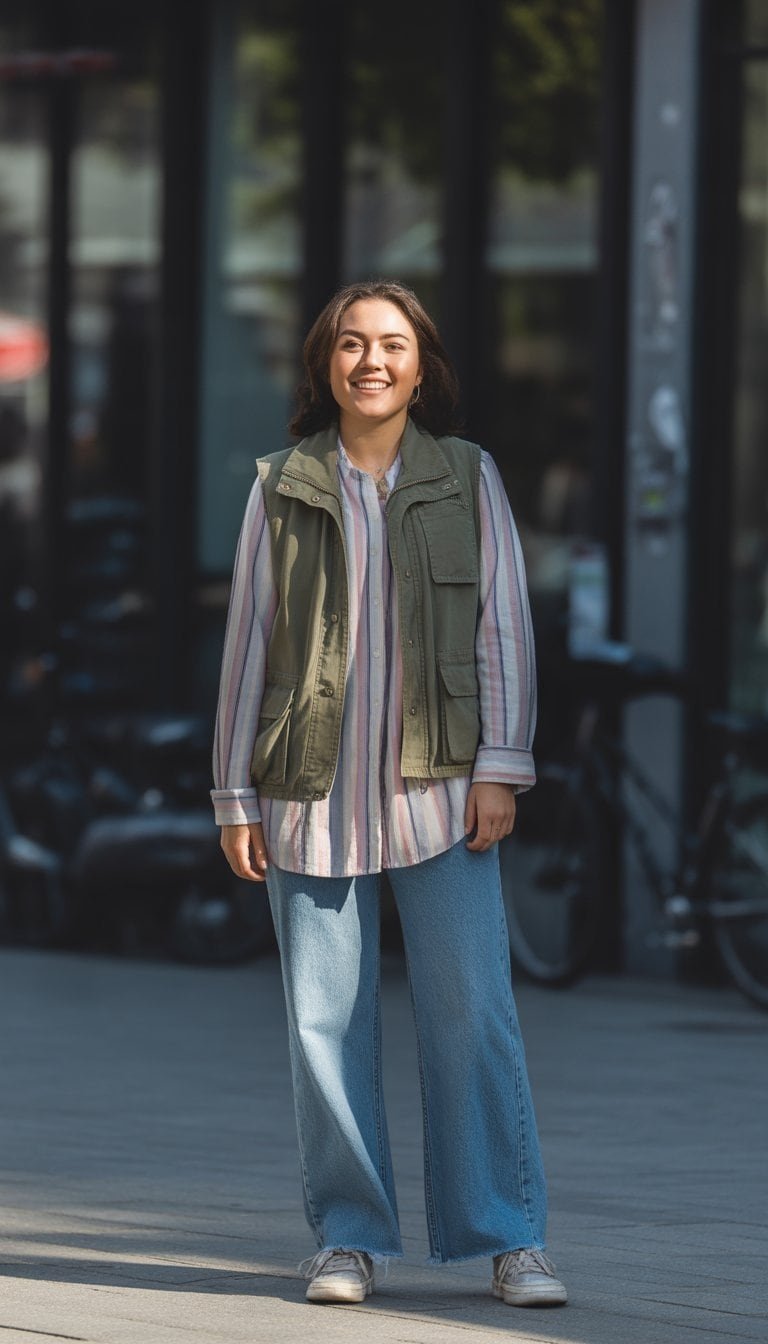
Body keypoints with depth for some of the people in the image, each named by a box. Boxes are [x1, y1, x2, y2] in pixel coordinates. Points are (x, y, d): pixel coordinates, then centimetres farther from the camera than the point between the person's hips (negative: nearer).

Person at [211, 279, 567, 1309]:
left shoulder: (467, 479, 7)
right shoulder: (283, 489, 8)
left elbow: (503, 626, 4)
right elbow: (248, 640, 8)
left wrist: (501, 767, -6)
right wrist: (236, 796, 4)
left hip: (438, 788, -1)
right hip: (314, 794, 1)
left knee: (471, 1011, -6)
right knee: (325, 1021, 0)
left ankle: (510, 1242, -3)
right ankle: (348, 1240, 9)